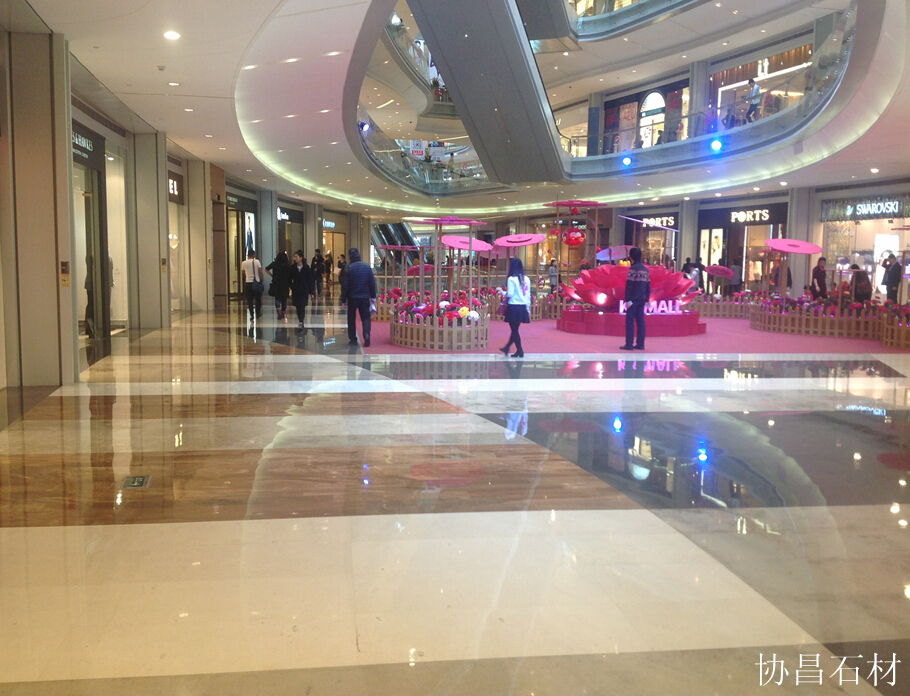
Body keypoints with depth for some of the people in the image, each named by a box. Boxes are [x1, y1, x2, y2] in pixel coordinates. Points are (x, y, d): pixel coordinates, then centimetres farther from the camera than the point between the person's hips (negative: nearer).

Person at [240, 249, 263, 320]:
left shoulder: (244, 263, 0)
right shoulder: (257, 261, -4)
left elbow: (243, 273, 11)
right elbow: (260, 272, -5)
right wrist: (261, 279, 3)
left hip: (248, 282, 1)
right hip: (257, 282, -1)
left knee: (249, 300, 5)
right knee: (258, 299, 13)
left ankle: (251, 315, 2)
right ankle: (258, 313, 18)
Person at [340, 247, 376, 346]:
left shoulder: (348, 268, -11)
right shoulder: (367, 266, -1)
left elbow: (345, 285, -9)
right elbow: (372, 282, 3)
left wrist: (343, 299, -1)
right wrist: (373, 296, 11)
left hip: (352, 297, -2)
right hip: (365, 297, 2)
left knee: (351, 319, 11)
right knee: (365, 317, 8)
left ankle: (353, 339, 13)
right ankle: (366, 334, -15)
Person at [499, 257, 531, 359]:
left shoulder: (512, 279, -12)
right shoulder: (526, 279, 7)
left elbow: (510, 294, -18)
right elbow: (528, 295, 10)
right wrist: (528, 310, 15)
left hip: (514, 307, -7)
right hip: (523, 307, 7)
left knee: (514, 330, 3)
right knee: (515, 329, 17)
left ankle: (520, 351, 2)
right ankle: (507, 347, 32)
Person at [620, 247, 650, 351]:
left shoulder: (633, 268, -11)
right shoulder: (646, 269, 12)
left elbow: (629, 285, -15)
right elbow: (648, 286, 14)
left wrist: (628, 300, -14)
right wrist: (647, 299, 16)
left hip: (633, 299, -7)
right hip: (642, 299, 7)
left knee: (630, 321, -4)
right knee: (640, 321, 8)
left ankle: (629, 344, -7)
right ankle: (640, 344, 8)